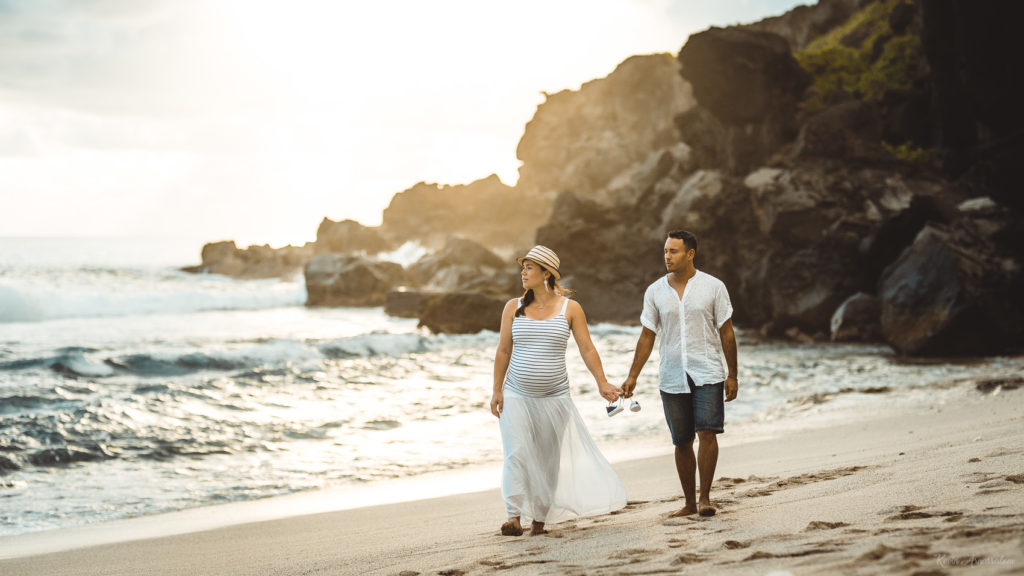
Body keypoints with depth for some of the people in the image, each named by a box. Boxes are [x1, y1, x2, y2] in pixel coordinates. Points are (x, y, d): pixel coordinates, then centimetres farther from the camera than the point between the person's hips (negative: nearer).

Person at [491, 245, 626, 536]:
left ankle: (540, 517, 19)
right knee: (517, 453, -13)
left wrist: (602, 383, -9)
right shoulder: (513, 307, 3)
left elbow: (587, 349, 0)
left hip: (554, 397, 0)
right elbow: (503, 351, 5)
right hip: (516, 395, 0)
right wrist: (497, 390, 1)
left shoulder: (570, 309, -1)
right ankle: (514, 516, -16)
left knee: (549, 458, 6)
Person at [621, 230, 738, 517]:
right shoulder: (655, 292, 4)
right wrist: (633, 376, 4)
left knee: (707, 432, -15)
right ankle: (689, 502, 16)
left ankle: (705, 498, -6)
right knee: (682, 442, 6)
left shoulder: (713, 287, -2)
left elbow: (726, 333, 2)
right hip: (672, 378, 2)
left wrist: (732, 375, 0)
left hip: (707, 374, -2)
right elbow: (647, 336, 9)